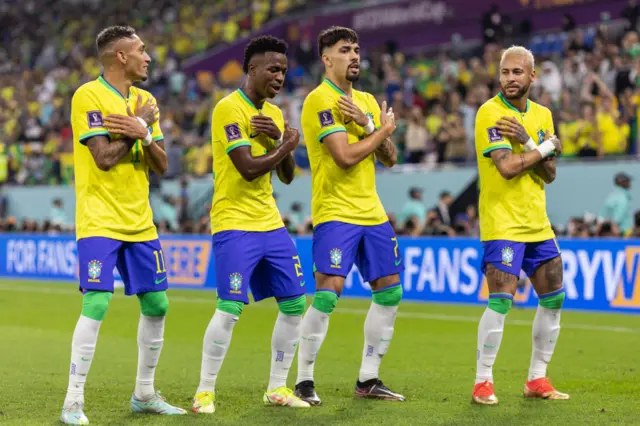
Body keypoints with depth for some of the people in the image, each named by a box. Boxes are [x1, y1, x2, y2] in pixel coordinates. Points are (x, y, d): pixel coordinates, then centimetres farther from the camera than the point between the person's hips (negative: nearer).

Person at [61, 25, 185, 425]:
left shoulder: (146, 100, 12)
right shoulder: (88, 96, -10)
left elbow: (162, 164, 7)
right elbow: (104, 157, -19)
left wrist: (144, 134, -11)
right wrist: (141, 125, -10)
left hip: (140, 223, 7)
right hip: (99, 222, -7)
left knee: (156, 305, 9)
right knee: (96, 305, -15)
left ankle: (145, 394, 23)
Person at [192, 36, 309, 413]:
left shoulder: (275, 114, 12)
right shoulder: (229, 109, -12)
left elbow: (287, 176, 11)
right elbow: (248, 168, -21)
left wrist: (277, 137, -5)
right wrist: (288, 144, -8)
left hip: (270, 223, 8)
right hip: (235, 224, -8)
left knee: (295, 304, 6)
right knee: (231, 308, -13)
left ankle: (277, 387, 18)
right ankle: (205, 391, 1)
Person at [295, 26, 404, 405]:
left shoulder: (367, 101, 14)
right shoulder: (320, 100, -10)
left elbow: (390, 158, 8)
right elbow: (346, 156, -20)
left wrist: (366, 123, -8)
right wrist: (383, 129, -6)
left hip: (372, 212, 8)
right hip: (336, 213, -8)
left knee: (390, 292, 8)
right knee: (328, 293, -15)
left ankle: (368, 379, 17)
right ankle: (304, 381, -4)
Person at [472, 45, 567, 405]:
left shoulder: (542, 115, 10)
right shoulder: (490, 112, -10)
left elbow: (549, 174, 2)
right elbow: (507, 167, -20)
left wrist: (527, 142, -13)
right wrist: (546, 147, -10)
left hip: (538, 223, 7)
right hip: (503, 223, -7)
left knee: (554, 299, 8)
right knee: (501, 301, -13)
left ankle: (538, 379, 19)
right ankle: (483, 382, -2)